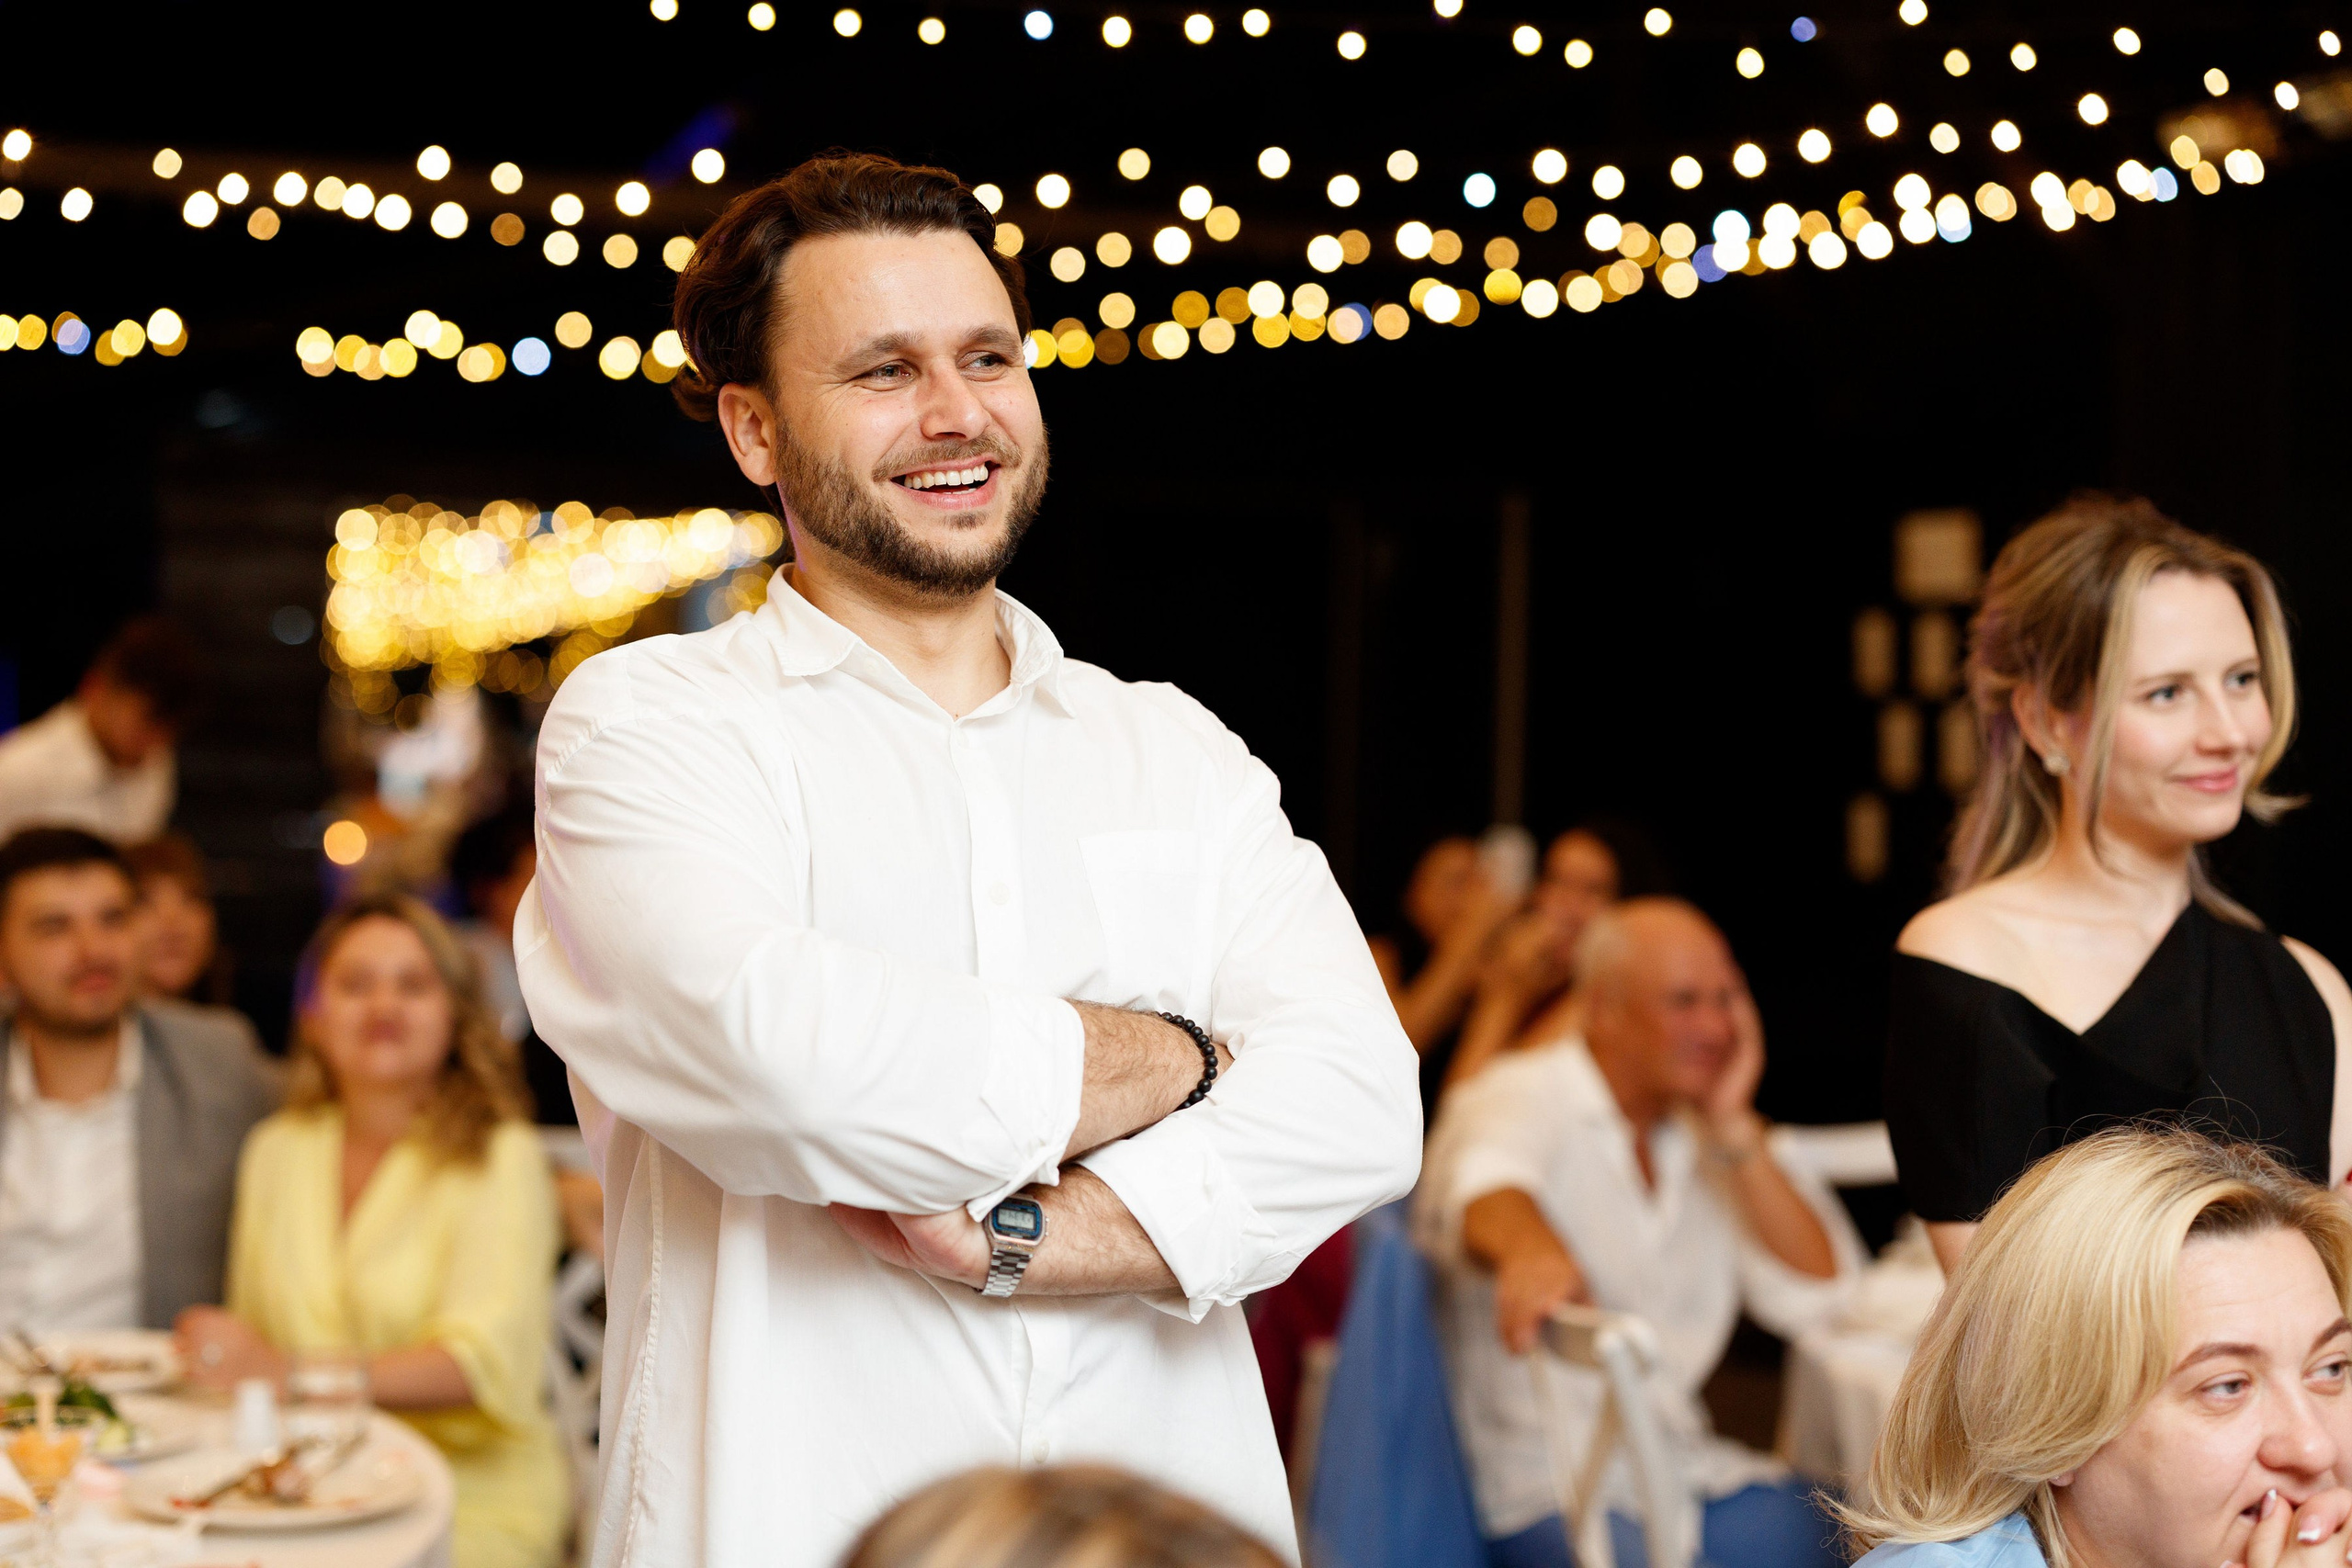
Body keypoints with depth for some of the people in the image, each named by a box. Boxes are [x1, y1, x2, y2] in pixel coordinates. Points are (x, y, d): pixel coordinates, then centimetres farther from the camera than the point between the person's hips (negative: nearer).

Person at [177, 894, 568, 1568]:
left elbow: (488, 1361, -17)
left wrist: (288, 1372, -28)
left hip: (472, 1488, -5)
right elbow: (254, 1357, 16)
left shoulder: (501, 1157, -3)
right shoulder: (275, 1151, 14)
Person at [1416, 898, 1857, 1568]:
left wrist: (1734, 1127, -3)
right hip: (1540, 1486, -6)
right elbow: (1482, 1183, -32)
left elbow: (1816, 1296, 5)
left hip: (1684, 1459, 6)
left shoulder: (1701, 1133, 14)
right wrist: (1533, 1248, -57)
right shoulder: (1524, 1097, -7)